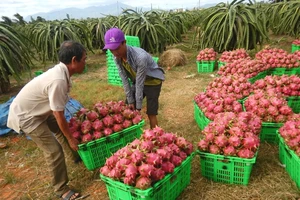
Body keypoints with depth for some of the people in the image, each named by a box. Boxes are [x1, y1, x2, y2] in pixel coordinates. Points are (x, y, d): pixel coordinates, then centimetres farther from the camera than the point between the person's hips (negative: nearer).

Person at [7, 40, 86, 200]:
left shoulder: (61, 71, -7)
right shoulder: (58, 80, -36)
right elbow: (59, 116, -26)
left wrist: (68, 133, 12)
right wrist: (70, 139, -12)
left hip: (38, 110, 9)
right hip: (25, 116, -9)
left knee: (61, 130, 21)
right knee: (54, 150, -7)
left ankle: (75, 156, 47)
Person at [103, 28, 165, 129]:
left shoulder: (140, 57, -37)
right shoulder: (117, 58, -17)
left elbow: (140, 83, -30)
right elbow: (125, 80, -11)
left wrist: (138, 107, -21)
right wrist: (130, 102, -7)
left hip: (152, 82, -6)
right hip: (137, 81, 6)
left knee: (151, 114, -5)